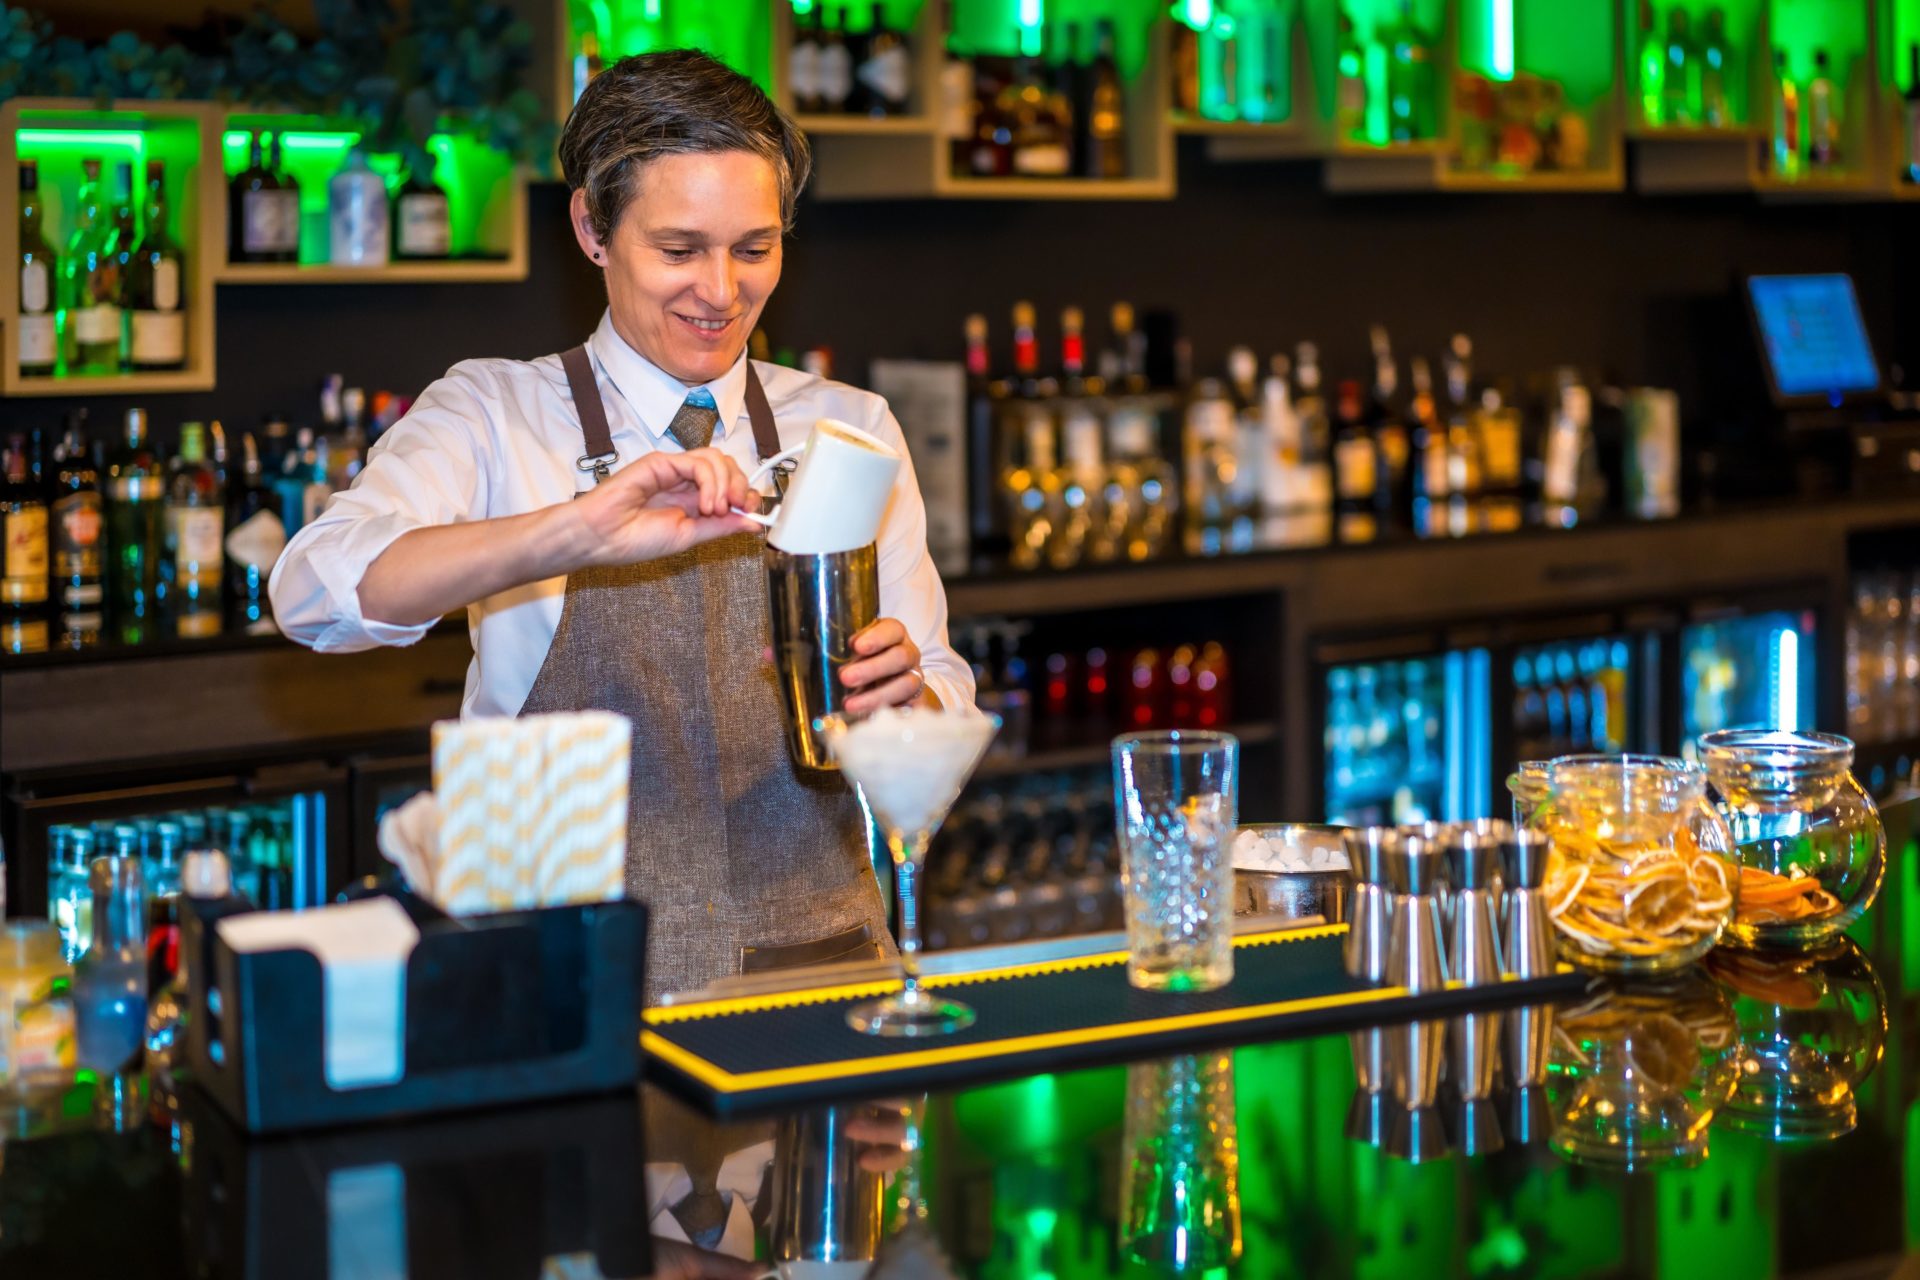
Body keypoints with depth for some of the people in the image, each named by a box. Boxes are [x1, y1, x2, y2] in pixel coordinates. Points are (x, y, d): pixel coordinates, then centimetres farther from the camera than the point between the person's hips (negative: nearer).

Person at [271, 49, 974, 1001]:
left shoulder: (850, 430, 12)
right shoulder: (494, 415, 4)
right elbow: (317, 591, -15)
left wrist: (903, 695, -12)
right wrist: (574, 533, -28)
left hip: (819, 963, 3)